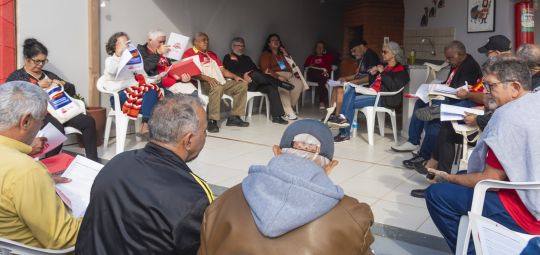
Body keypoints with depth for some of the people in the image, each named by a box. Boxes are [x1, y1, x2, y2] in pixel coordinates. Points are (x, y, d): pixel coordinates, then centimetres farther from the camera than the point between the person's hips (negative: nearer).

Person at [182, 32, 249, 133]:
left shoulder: (211, 54, 28)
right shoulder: (189, 53, 4)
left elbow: (222, 69, 23)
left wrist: (234, 76, 5)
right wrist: (206, 78, -26)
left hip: (221, 82, 8)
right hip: (203, 83, -8)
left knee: (242, 85, -5)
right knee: (217, 88, -39)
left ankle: (234, 117, -7)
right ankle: (212, 121, -34)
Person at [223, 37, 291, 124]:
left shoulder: (246, 58, 33)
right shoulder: (228, 58, 15)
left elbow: (256, 69, 21)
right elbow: (230, 72, -3)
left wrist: (263, 76, -2)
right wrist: (243, 76, -21)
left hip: (254, 83, 5)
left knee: (271, 87, -24)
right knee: (254, 74, -37)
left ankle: (277, 116, -32)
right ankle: (281, 83, -29)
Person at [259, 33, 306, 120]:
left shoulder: (282, 54, 30)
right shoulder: (265, 54, 13)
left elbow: (289, 67, 21)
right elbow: (266, 70, -5)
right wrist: (278, 77, -19)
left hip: (288, 75, 5)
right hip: (274, 76, -5)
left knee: (299, 84, -28)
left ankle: (289, 106, -23)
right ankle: (288, 111, -37)